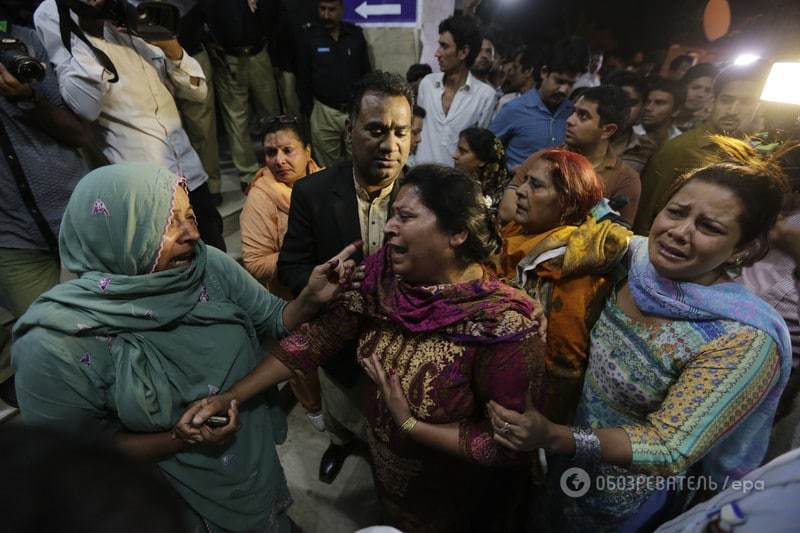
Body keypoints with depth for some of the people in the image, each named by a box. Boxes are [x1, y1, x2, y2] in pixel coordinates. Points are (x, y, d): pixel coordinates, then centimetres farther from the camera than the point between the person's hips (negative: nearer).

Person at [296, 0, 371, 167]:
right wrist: (308, 111, 2)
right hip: (324, 112, -1)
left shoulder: (356, 34, 3)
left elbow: (366, 73, 10)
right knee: (328, 167, 5)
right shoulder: (310, 37, 0)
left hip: (355, 110, 1)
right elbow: (303, 80, 4)